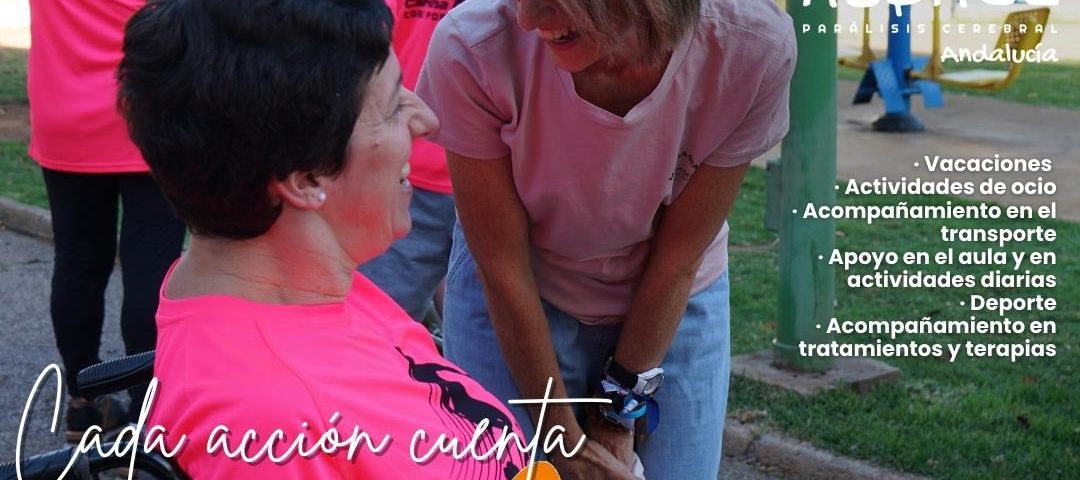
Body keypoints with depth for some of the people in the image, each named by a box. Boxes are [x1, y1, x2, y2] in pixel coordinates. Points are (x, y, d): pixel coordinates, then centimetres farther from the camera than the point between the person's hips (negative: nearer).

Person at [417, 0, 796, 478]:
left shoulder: (753, 47, -28)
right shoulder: (472, 49, -30)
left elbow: (678, 259, -16)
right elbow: (503, 265, -19)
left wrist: (620, 413, -8)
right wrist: (564, 437, -11)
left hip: (672, 304, 1)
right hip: (509, 304, -1)